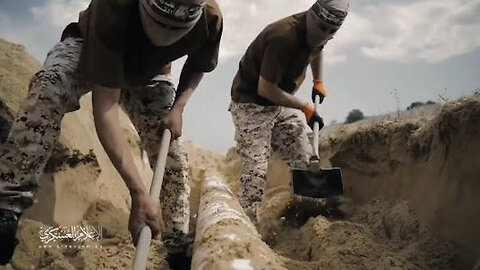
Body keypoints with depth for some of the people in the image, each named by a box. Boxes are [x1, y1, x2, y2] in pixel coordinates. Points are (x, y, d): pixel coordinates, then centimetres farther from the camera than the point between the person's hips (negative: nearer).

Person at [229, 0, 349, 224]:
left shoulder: (314, 31, -3)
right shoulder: (284, 37, -30)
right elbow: (265, 89, -27)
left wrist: (318, 82, 19)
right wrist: (305, 107, -19)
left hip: (280, 103, 8)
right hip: (251, 104, -8)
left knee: (305, 162, 4)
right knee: (256, 170, -15)